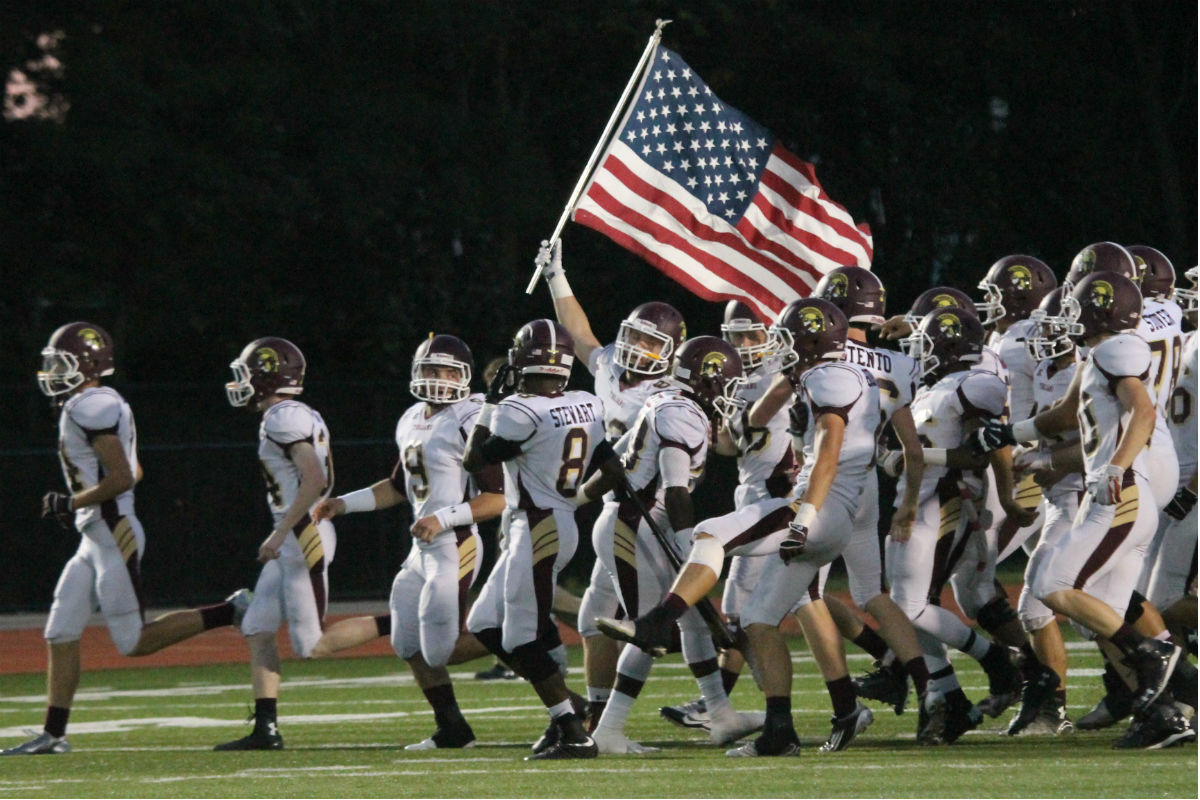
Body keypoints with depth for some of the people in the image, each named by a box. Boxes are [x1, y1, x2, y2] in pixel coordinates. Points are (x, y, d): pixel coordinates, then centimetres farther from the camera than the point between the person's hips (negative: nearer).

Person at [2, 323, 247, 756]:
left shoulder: (91, 408, -17)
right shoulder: (102, 405, 14)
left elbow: (121, 478, -23)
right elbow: (134, 473, 22)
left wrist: (72, 502, -12)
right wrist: (78, 505, 18)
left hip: (114, 537, -10)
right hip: (95, 538, 10)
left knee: (134, 641, -4)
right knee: (60, 634, 7)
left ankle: (231, 612, 1)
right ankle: (53, 734, 9)